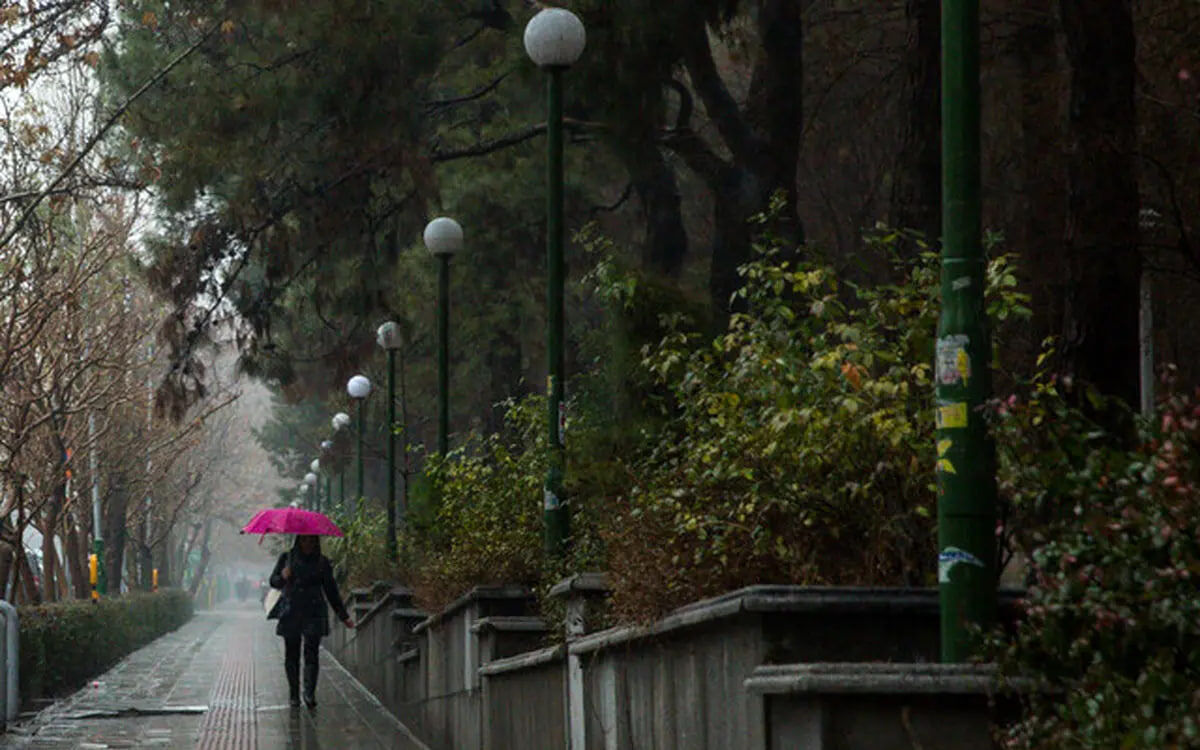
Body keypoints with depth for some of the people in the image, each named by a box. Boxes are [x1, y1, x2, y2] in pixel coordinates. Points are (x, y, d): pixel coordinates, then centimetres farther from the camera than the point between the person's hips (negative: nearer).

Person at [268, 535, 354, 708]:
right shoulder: (286, 558, 9)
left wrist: (343, 616, 12)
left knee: (311, 653, -12)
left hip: (314, 613, -1)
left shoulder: (322, 562, 9)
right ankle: (293, 694, 12)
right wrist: (283, 577, -15)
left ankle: (309, 694, -19)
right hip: (291, 613, 1)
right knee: (292, 655, 3)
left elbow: (331, 591, 14)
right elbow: (273, 581, 9)